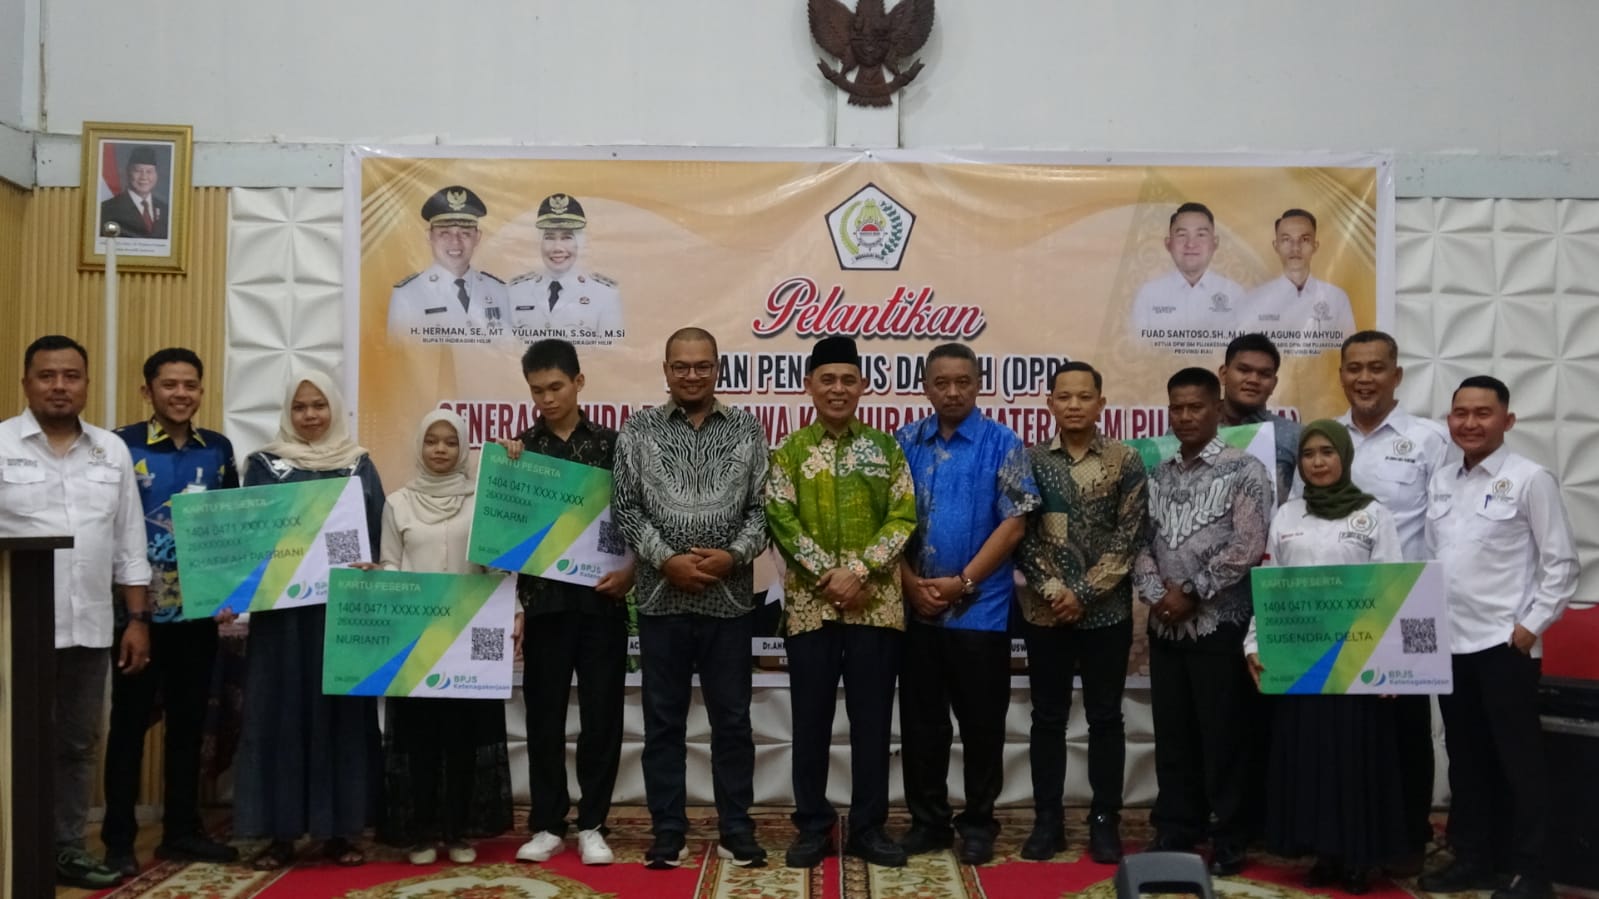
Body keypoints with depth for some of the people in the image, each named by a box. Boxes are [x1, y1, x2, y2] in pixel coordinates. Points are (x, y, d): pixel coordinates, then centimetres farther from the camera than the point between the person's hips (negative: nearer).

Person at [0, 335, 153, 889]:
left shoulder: (112, 451, 9)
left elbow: (129, 544, 11)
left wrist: (138, 619, 7)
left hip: (89, 628, 4)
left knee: (78, 744, 12)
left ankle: (67, 849, 23)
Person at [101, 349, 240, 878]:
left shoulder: (218, 449, 7)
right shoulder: (122, 445, -5)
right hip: (139, 609, -4)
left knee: (189, 720, 11)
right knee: (130, 720, 4)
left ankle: (182, 830, 23)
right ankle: (119, 839, 14)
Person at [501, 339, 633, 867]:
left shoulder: (611, 443, 3)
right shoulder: (520, 447, 6)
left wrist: (632, 570, -10)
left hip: (602, 599, -1)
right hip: (544, 599, 1)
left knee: (601, 714, 4)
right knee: (544, 715, 7)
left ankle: (591, 826, 16)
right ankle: (547, 825, 19)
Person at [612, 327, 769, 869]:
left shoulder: (747, 430, 5)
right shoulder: (639, 430, 3)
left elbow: (762, 507, 2)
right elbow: (625, 508, -1)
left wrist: (734, 555, -14)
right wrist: (665, 559, -13)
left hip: (730, 600, 0)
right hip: (661, 599, 0)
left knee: (732, 719, 7)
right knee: (663, 721, 7)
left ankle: (736, 831, 19)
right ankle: (668, 833, 18)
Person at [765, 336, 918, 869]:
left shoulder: (885, 448, 7)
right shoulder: (789, 451, 5)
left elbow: (903, 517, 0)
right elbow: (780, 519, -4)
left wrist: (859, 571, -12)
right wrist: (827, 574, -14)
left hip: (877, 603, 1)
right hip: (810, 603, 0)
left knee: (872, 720, 6)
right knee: (811, 720, 6)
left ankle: (869, 828, 17)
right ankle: (813, 828, 18)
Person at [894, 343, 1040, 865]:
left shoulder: (1003, 445, -3)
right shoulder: (905, 443, 5)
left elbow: (1014, 524, -8)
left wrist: (962, 583, -13)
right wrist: (911, 584, -7)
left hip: (980, 610, -3)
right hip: (914, 608, 3)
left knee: (981, 722, 7)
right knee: (921, 720, 10)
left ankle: (978, 825, 21)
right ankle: (928, 821, 23)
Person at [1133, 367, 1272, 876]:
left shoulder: (1244, 470, -4)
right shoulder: (1157, 476, 12)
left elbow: (1248, 548, -12)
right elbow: (1142, 543, 9)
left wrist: (1191, 593, -12)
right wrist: (1156, 594, -7)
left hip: (1219, 624, -5)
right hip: (1165, 625, 5)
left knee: (1225, 736, 2)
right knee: (1172, 736, 11)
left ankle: (1229, 839, 14)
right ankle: (1175, 832, 22)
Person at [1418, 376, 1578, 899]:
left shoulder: (1530, 479, -7)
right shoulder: (1441, 482, 10)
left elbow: (1561, 563, -7)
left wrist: (1532, 626, -12)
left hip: (1505, 643, -6)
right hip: (1448, 643, 6)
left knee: (1518, 759, 2)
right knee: (1466, 758, 14)